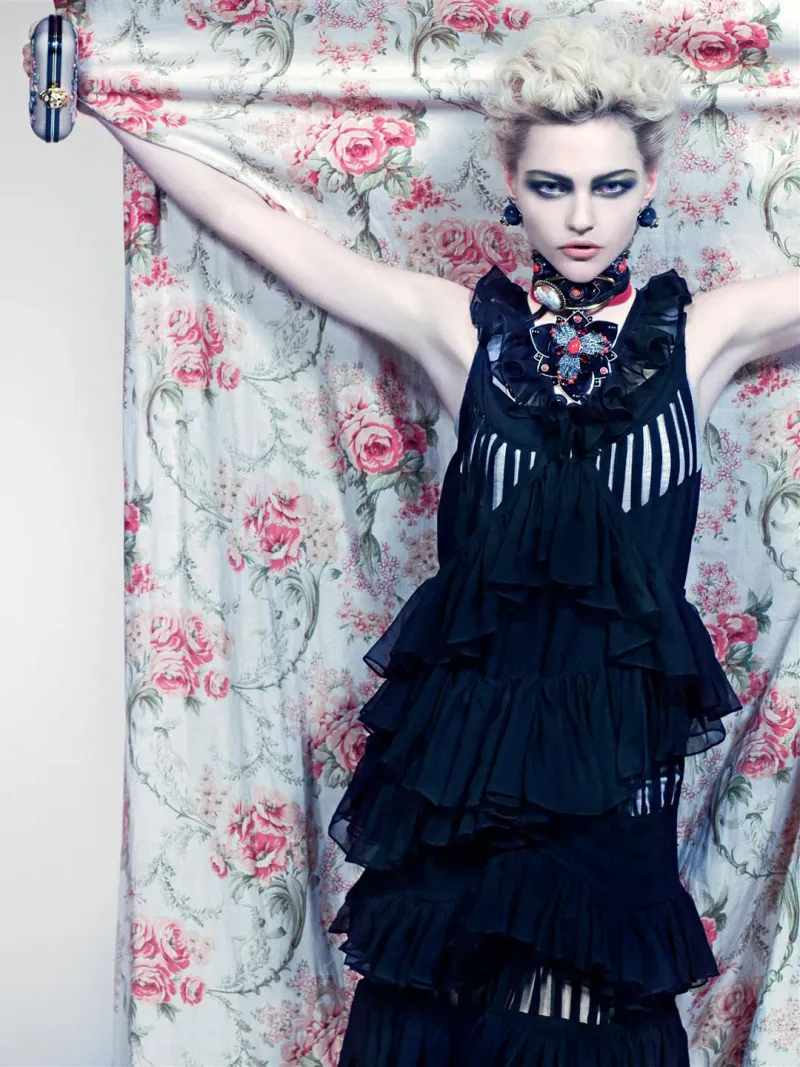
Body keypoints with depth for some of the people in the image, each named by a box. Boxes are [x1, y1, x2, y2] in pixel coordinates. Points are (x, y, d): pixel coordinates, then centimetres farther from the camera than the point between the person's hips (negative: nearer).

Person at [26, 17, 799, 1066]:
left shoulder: (701, 333, 1)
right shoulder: (466, 328, 1)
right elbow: (252, 222, 5)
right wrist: (107, 105, 8)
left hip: (616, 743, -1)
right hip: (466, 732, 1)